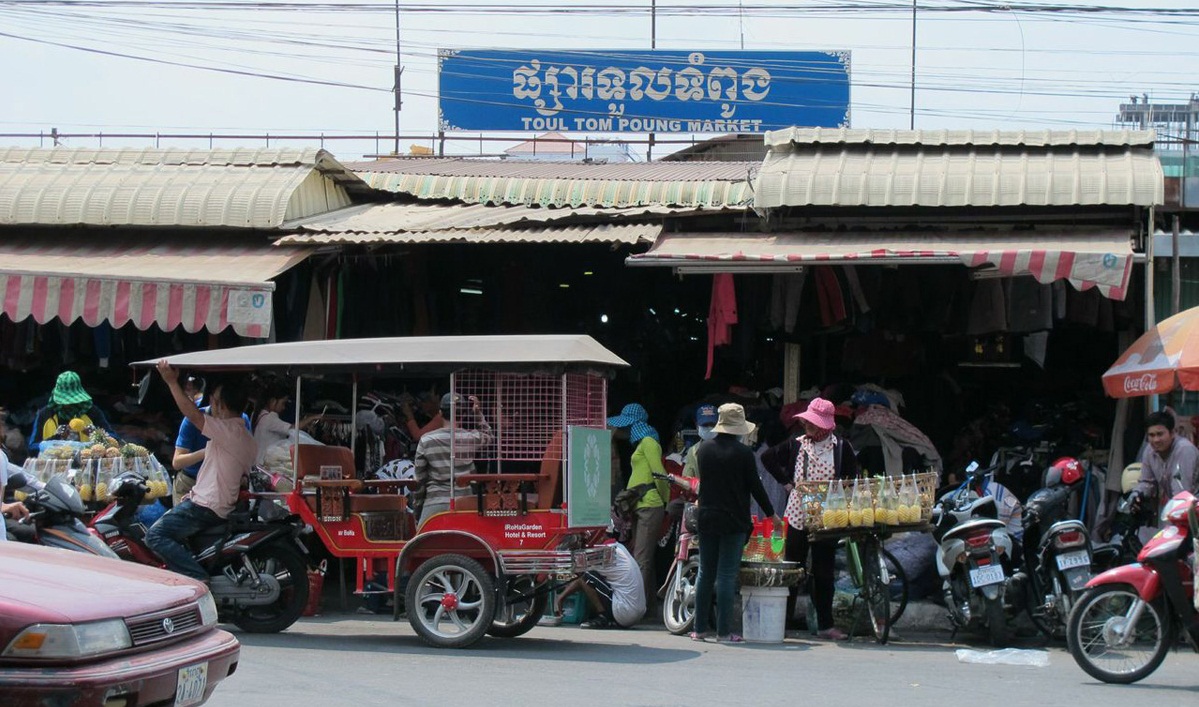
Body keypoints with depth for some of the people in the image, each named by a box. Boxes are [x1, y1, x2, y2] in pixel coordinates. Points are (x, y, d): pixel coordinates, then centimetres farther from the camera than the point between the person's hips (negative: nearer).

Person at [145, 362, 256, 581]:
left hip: (206, 507, -11)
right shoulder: (247, 438, 14)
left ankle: (199, 579, -24)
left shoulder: (229, 430, -16)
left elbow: (193, 414, -26)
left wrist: (171, 382, -21)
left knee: (156, 535, -16)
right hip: (223, 508, 11)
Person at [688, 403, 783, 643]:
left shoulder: (704, 449, 5)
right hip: (734, 521, -4)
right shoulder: (743, 453, -10)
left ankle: (700, 629, 11)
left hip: (707, 518, 4)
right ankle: (724, 631, -3)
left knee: (705, 574, 10)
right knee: (727, 576, -3)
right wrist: (772, 513, 7)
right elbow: (755, 487, -5)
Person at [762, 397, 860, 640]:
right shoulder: (796, 444, 3)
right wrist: (786, 482, 7)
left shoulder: (841, 447, -1)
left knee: (824, 572, 4)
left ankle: (825, 624, 9)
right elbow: (768, 457, 15)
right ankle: (782, 618, 12)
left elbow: (852, 480, 5)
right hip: (798, 516, 1)